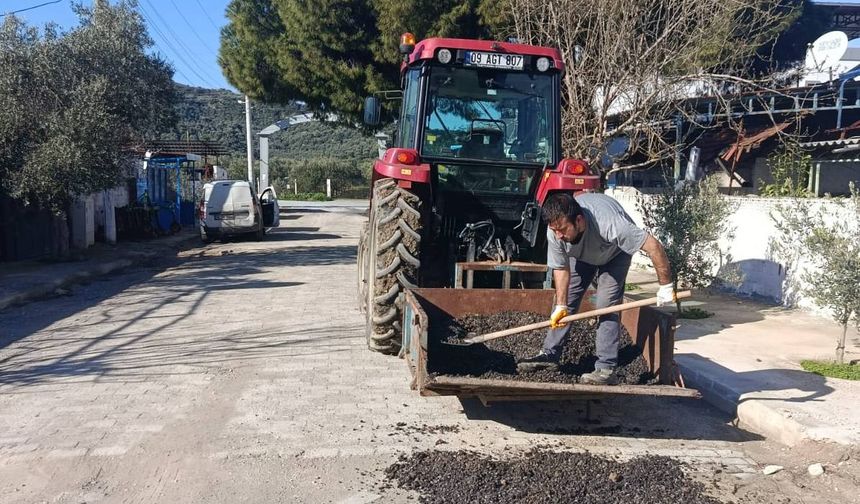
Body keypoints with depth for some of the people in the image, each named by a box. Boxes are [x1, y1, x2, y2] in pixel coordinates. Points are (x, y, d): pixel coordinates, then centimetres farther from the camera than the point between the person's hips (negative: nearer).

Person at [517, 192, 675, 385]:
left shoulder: (609, 224, -47)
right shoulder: (554, 232, -33)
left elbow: (653, 245, -41)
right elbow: (561, 269, -18)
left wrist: (666, 286, -35)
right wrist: (560, 306, -23)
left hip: (615, 252, -4)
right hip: (581, 254, 4)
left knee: (606, 305, -16)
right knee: (566, 299, 0)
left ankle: (606, 369, -14)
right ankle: (550, 354, 9)